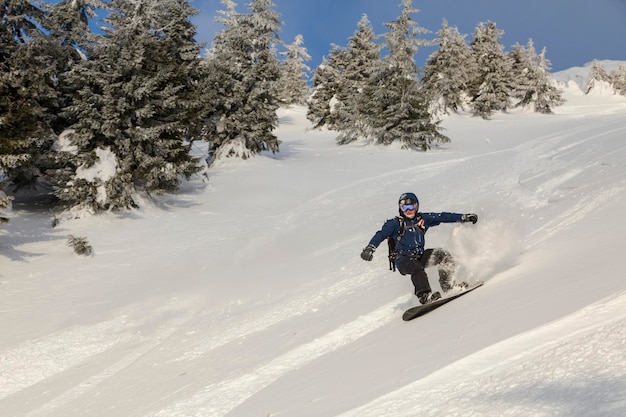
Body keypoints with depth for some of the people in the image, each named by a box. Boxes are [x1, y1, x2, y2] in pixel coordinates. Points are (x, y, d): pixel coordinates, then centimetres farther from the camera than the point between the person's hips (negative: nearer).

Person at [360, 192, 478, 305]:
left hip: (420, 256, 5)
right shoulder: (395, 223, -4)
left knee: (443, 255, -11)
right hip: (403, 260, -5)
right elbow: (381, 234, -14)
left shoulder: (423, 219, 8)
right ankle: (425, 296, -46)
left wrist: (464, 217, 6)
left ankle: (449, 286, -8)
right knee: (417, 269, -34)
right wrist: (369, 248, -31)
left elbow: (443, 217, 8)